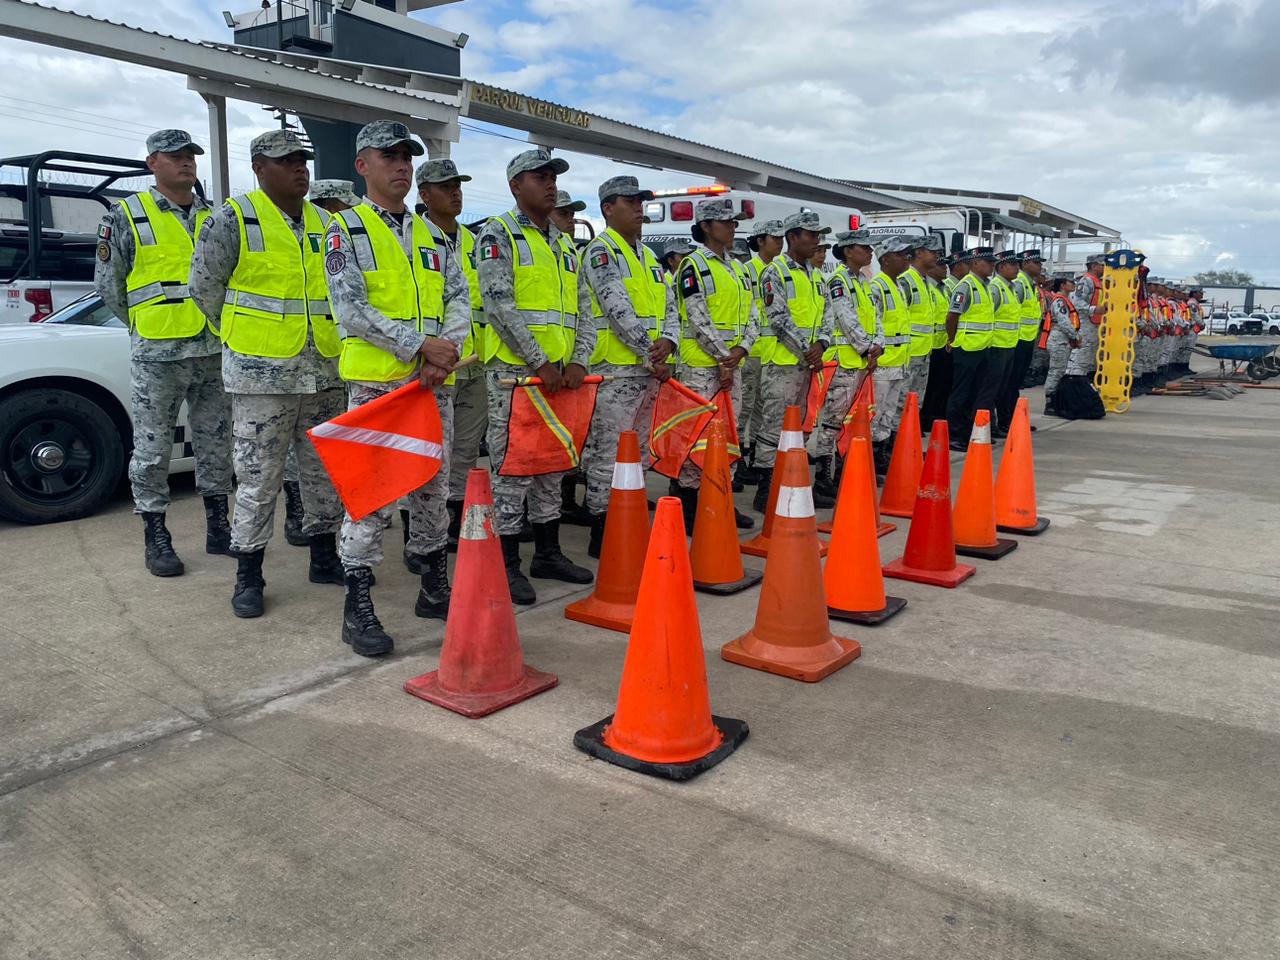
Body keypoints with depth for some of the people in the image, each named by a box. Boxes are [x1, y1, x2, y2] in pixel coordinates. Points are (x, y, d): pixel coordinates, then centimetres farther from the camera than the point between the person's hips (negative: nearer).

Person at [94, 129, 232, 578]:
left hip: (214, 351, 4)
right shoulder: (127, 216, 0)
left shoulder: (215, 216, 11)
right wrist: (146, 322, 7)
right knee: (152, 449, 1)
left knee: (215, 444, 11)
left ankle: (218, 527, 22)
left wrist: (219, 321, 12)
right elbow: (108, 285, 4)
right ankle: (156, 538, 11)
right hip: (156, 355, -4)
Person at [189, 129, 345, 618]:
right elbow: (204, 288, -1)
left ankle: (324, 556, 28)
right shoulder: (233, 220, -5)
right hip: (262, 375, -5)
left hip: (324, 372, 5)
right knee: (259, 479, 0)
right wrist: (244, 336, 6)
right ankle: (248, 576, 12)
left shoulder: (324, 225, 11)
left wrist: (331, 338, 13)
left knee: (325, 472, 13)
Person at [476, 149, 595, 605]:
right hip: (513, 371, -7)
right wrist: (540, 363, -18)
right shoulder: (498, 234, -4)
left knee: (551, 465, 12)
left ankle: (548, 553, 23)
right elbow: (500, 305, -15)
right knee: (512, 468, -3)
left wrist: (578, 361, -2)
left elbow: (584, 307, 13)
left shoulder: (564, 243, 17)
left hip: (559, 374, 7)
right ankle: (507, 564, 6)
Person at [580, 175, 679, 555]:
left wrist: (668, 341, -7)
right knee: (609, 455, -6)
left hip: (651, 370, 9)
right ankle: (602, 535, 1)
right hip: (615, 370, -9)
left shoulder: (648, 255, 20)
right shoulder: (601, 250, -6)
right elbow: (618, 309, -16)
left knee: (638, 453, 13)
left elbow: (669, 306, 14)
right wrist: (652, 354, -16)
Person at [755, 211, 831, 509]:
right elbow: (779, 319, -16)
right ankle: (765, 492, -3)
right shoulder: (775, 272, -8)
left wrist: (820, 344, -5)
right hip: (781, 363, -8)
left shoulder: (814, 275, 17)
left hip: (807, 364, 8)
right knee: (774, 427, -7)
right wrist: (806, 350, -15)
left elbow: (825, 315, 14)